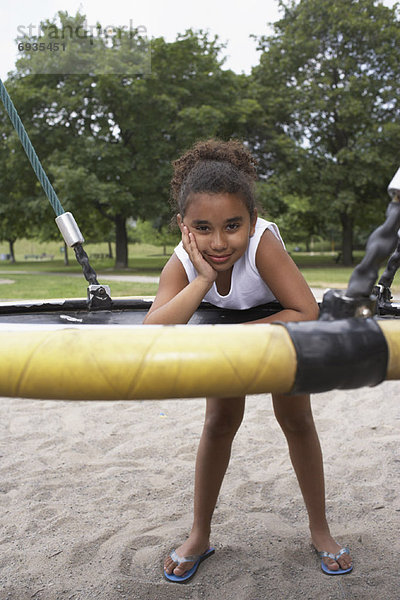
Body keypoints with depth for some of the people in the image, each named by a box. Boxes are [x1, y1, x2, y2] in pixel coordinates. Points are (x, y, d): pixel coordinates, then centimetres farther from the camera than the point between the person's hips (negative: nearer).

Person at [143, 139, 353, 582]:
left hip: (279, 324, -1)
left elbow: (308, 314, -41)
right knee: (220, 423, 1)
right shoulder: (182, 262, -35)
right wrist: (202, 281, -53)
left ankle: (319, 529, 23)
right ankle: (200, 536, 18)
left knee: (296, 421, 2)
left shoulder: (263, 243, -42)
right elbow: (150, 335, -47)